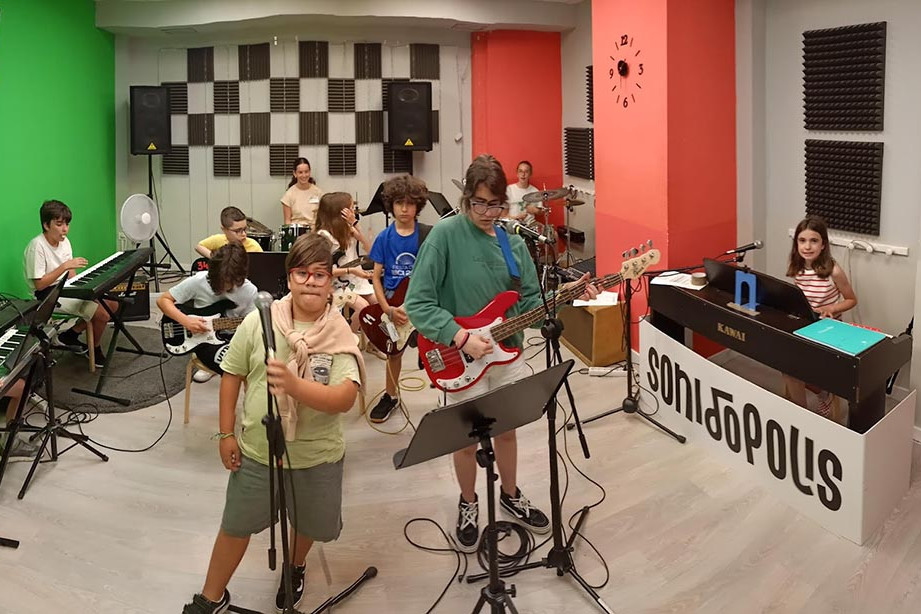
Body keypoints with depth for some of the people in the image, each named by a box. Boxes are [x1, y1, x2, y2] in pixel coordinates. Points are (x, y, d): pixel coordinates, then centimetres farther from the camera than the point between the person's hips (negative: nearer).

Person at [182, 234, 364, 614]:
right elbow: (232, 375, 1)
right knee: (236, 526, 16)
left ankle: (294, 570, 55)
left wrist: (293, 385, -42)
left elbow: (344, 398, -27)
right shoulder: (258, 321, -10)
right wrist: (226, 433, 0)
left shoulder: (341, 335, -15)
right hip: (257, 451, 0)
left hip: (317, 456, 0)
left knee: (310, 525, 22)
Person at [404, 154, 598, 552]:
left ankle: (510, 496, 43)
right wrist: (461, 337, -26)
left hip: (507, 354, 5)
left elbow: (529, 301, 5)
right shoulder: (445, 235, -16)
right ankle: (468, 505, 35)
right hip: (460, 360, -5)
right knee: (467, 439, 10)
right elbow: (417, 303, -19)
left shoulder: (513, 244, 2)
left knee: (507, 429, 20)